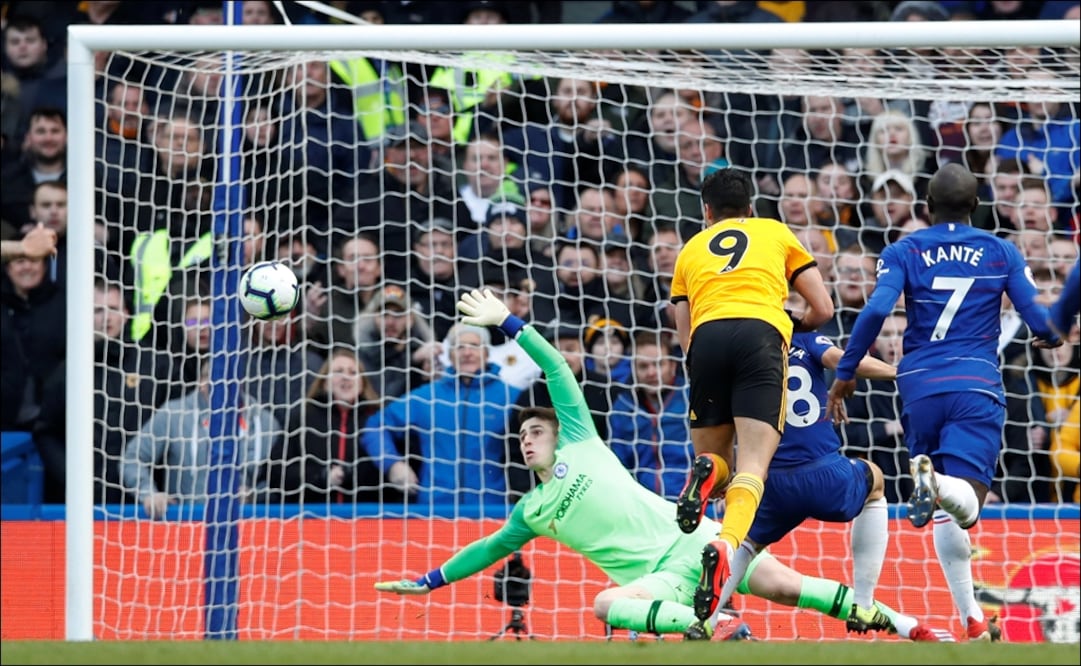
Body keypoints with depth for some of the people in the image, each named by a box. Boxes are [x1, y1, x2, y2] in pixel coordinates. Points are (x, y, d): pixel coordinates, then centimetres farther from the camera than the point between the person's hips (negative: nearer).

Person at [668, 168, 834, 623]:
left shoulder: (690, 251, 30)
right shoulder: (776, 233, 27)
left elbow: (684, 335, 25)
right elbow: (823, 310, 25)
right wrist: (794, 325, 44)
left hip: (707, 337, 2)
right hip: (761, 333, -2)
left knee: (713, 454, 18)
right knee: (753, 463, -12)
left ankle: (706, 470, -20)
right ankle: (727, 545, -40)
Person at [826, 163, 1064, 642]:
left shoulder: (903, 252, 8)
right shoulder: (1001, 253, 10)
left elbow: (876, 310, -9)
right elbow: (1038, 318, 2)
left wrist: (844, 374, -1)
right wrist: (1053, 336, 27)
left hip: (920, 387, 1)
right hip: (978, 388, -1)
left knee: (945, 516, 11)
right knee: (964, 507, -12)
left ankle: (973, 621, 2)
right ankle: (937, 485, -49)